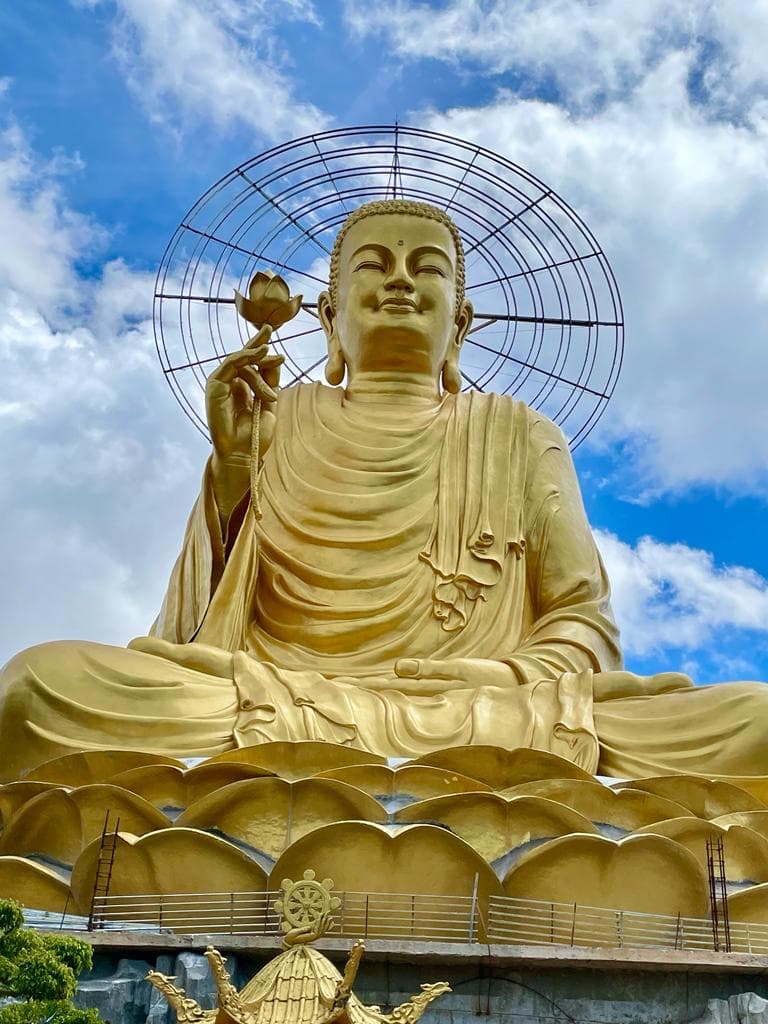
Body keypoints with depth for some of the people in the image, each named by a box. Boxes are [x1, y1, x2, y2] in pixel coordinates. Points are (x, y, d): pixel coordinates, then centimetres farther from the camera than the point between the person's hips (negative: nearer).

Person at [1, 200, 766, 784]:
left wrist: (499, 689, -9)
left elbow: (585, 622, 12)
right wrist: (233, 465, 0)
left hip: (491, 728, 1)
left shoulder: (517, 437, 20)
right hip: (277, 715, 0)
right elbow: (190, 628, 12)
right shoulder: (274, 425, 19)